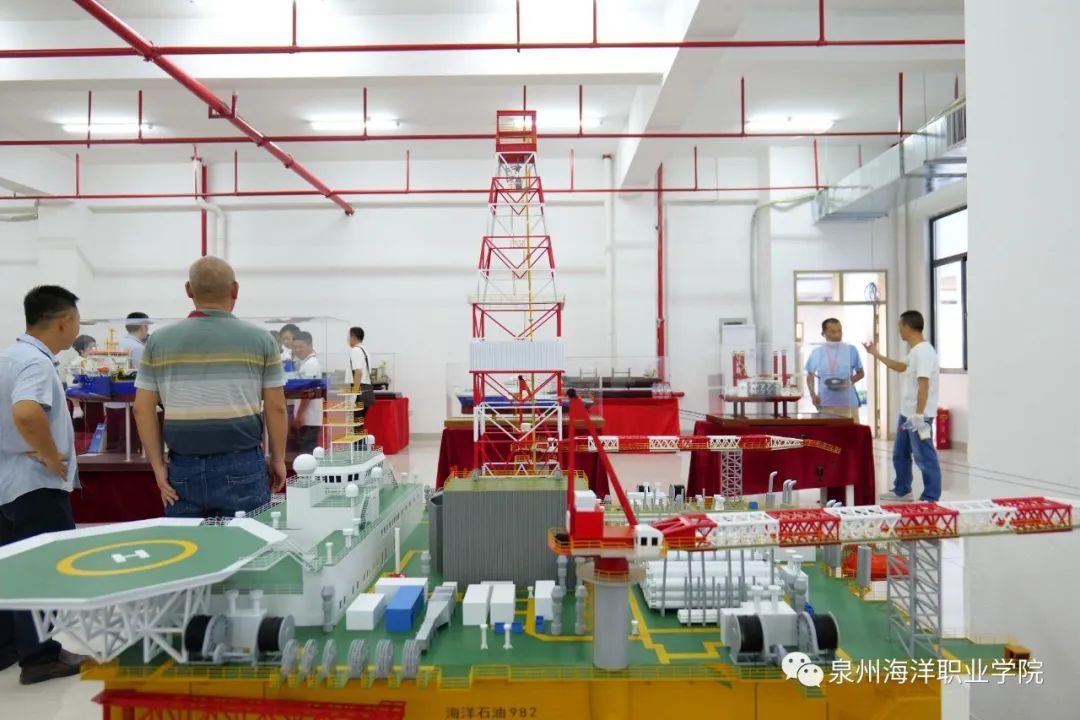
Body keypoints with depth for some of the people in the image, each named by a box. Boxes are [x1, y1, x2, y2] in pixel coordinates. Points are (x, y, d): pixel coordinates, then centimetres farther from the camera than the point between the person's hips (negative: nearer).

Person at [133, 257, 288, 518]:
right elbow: (275, 408, -1)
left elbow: (143, 409, 4)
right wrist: (278, 459, 9)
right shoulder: (260, 339, -2)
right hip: (241, 466, -2)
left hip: (183, 467, 3)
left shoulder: (159, 341, 5)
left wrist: (158, 466, 8)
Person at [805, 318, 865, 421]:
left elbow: (861, 373, 10)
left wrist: (850, 381, -11)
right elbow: (810, 376, 12)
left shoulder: (851, 350, 2)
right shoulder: (817, 352, 3)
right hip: (825, 404, 0)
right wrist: (813, 395, -3)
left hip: (848, 403, 0)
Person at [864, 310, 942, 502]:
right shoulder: (915, 351, 12)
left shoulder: (924, 351, -20)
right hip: (907, 414, 11)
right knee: (900, 454, 20)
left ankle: (931, 499, 4)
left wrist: (919, 415, -27)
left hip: (918, 416, -11)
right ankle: (902, 491, 33)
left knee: (925, 458, -3)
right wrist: (877, 355, 34)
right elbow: (900, 367, 32)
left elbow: (924, 385, -25)